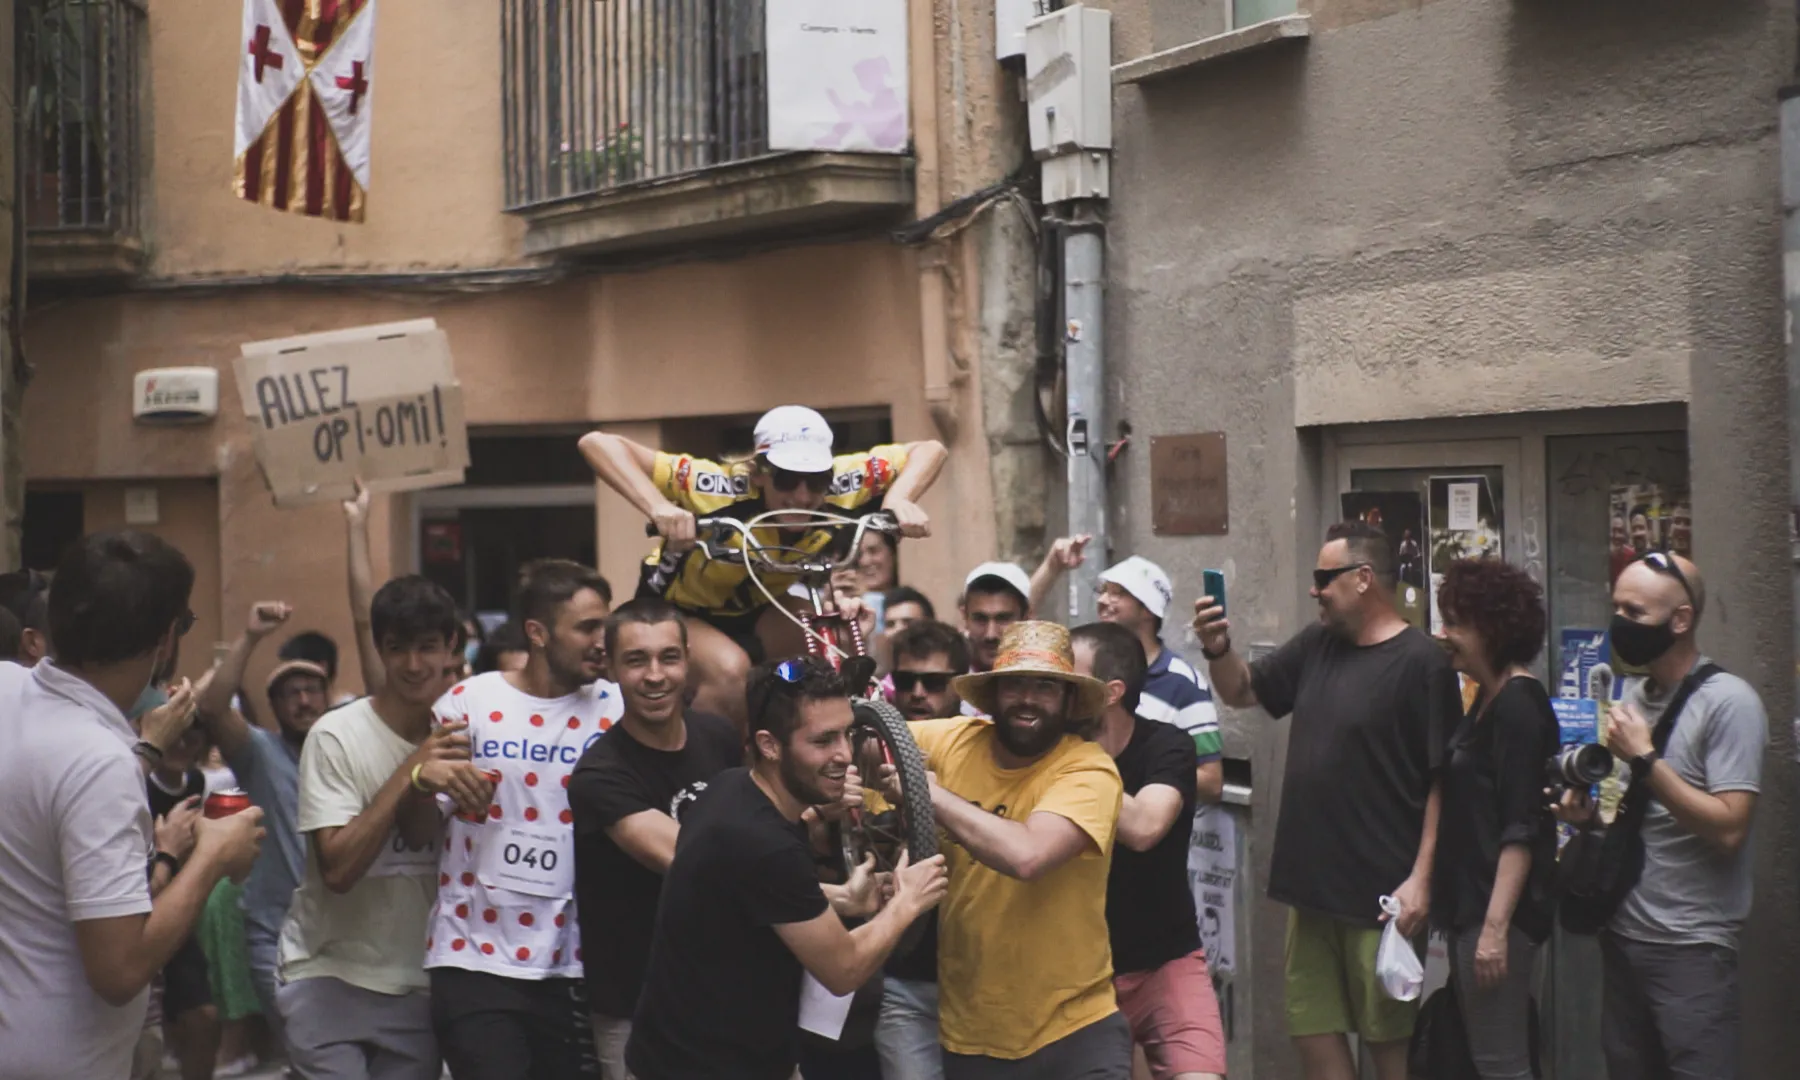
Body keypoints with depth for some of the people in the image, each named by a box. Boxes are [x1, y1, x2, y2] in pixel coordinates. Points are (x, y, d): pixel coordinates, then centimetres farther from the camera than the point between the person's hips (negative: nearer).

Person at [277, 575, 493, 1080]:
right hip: (330, 979, -4)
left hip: (419, 984, 4)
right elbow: (338, 868, -19)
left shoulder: (457, 735, 3)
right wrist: (410, 774, -24)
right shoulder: (337, 735, -11)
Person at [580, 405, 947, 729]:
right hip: (678, 613, -4)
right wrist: (658, 507, -54)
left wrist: (897, 500, -35)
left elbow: (929, 449, -15)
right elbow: (597, 443, -39)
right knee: (729, 669, -34)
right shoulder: (722, 490, -36)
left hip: (757, 614, 4)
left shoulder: (838, 487, -26)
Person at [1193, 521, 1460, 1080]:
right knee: (1312, 1026, 13)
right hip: (1311, 882, 7)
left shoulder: (1421, 663, -13)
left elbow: (1443, 779, -14)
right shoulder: (1316, 644, 9)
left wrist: (1421, 877, -17)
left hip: (1381, 891, -7)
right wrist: (1218, 650, -1)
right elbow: (1242, 692, 20)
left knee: (1388, 1035, 6)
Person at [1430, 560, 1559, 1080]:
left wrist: (1495, 926, -24)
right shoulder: (1488, 699, 13)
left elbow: (1522, 830, -20)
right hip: (1469, 903, 10)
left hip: (1498, 910, -10)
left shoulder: (1518, 705, -15)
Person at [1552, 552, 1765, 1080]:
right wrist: (1589, 814, 1)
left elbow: (1727, 829, -21)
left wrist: (1645, 758, -20)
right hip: (1622, 936, 7)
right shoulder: (1633, 699, 10)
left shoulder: (1729, 701, -13)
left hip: (1690, 948, -7)